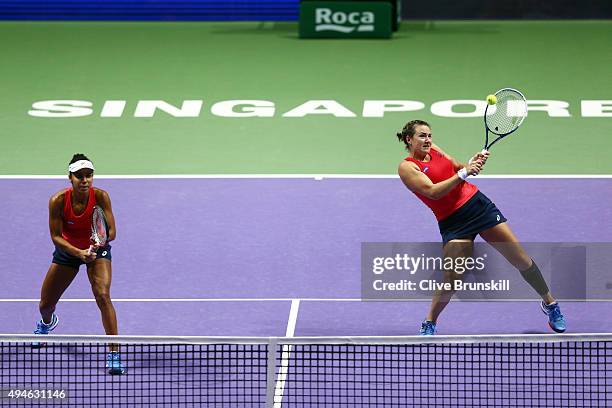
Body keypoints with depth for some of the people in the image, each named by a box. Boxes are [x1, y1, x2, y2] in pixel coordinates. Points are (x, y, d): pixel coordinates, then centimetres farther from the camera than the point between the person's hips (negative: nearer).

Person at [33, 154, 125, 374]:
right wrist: (79, 253, -36)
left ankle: (114, 354, -22)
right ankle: (47, 323, 52)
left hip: (98, 250, -2)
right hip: (67, 250, 2)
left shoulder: (101, 197, -27)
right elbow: (56, 236, -21)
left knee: (103, 296, -26)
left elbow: (112, 231, -24)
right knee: (45, 304, 11)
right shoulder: (58, 201, -26)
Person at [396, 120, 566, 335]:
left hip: (477, 203, 5)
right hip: (453, 223, -5)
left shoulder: (433, 149, 8)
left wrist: (474, 162, -2)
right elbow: (433, 192, -20)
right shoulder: (407, 167, -9)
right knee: (452, 278, -15)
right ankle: (429, 324, 9)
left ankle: (549, 303, 21)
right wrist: (463, 173, -24)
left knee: (521, 259, 3)